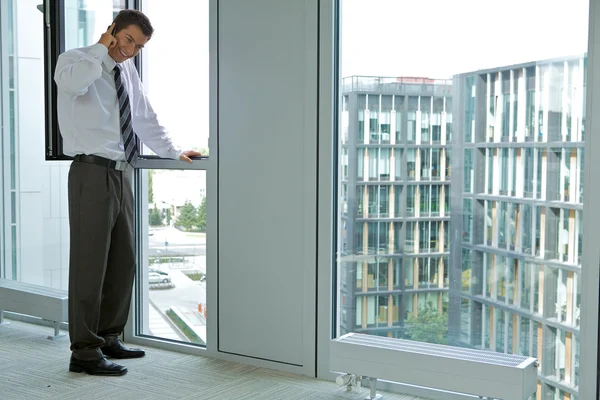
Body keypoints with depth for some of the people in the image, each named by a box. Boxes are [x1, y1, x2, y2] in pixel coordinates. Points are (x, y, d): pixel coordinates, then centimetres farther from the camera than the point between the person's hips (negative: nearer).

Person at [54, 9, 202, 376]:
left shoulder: (128, 71, 17)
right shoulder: (78, 60, -4)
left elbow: (145, 118, 25)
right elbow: (71, 81, -30)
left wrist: (173, 152, 20)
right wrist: (101, 48, -17)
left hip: (121, 173, 8)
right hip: (93, 172, -8)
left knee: (123, 263, 13)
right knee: (90, 263, -5)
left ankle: (109, 338, 26)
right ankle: (84, 352, 4)